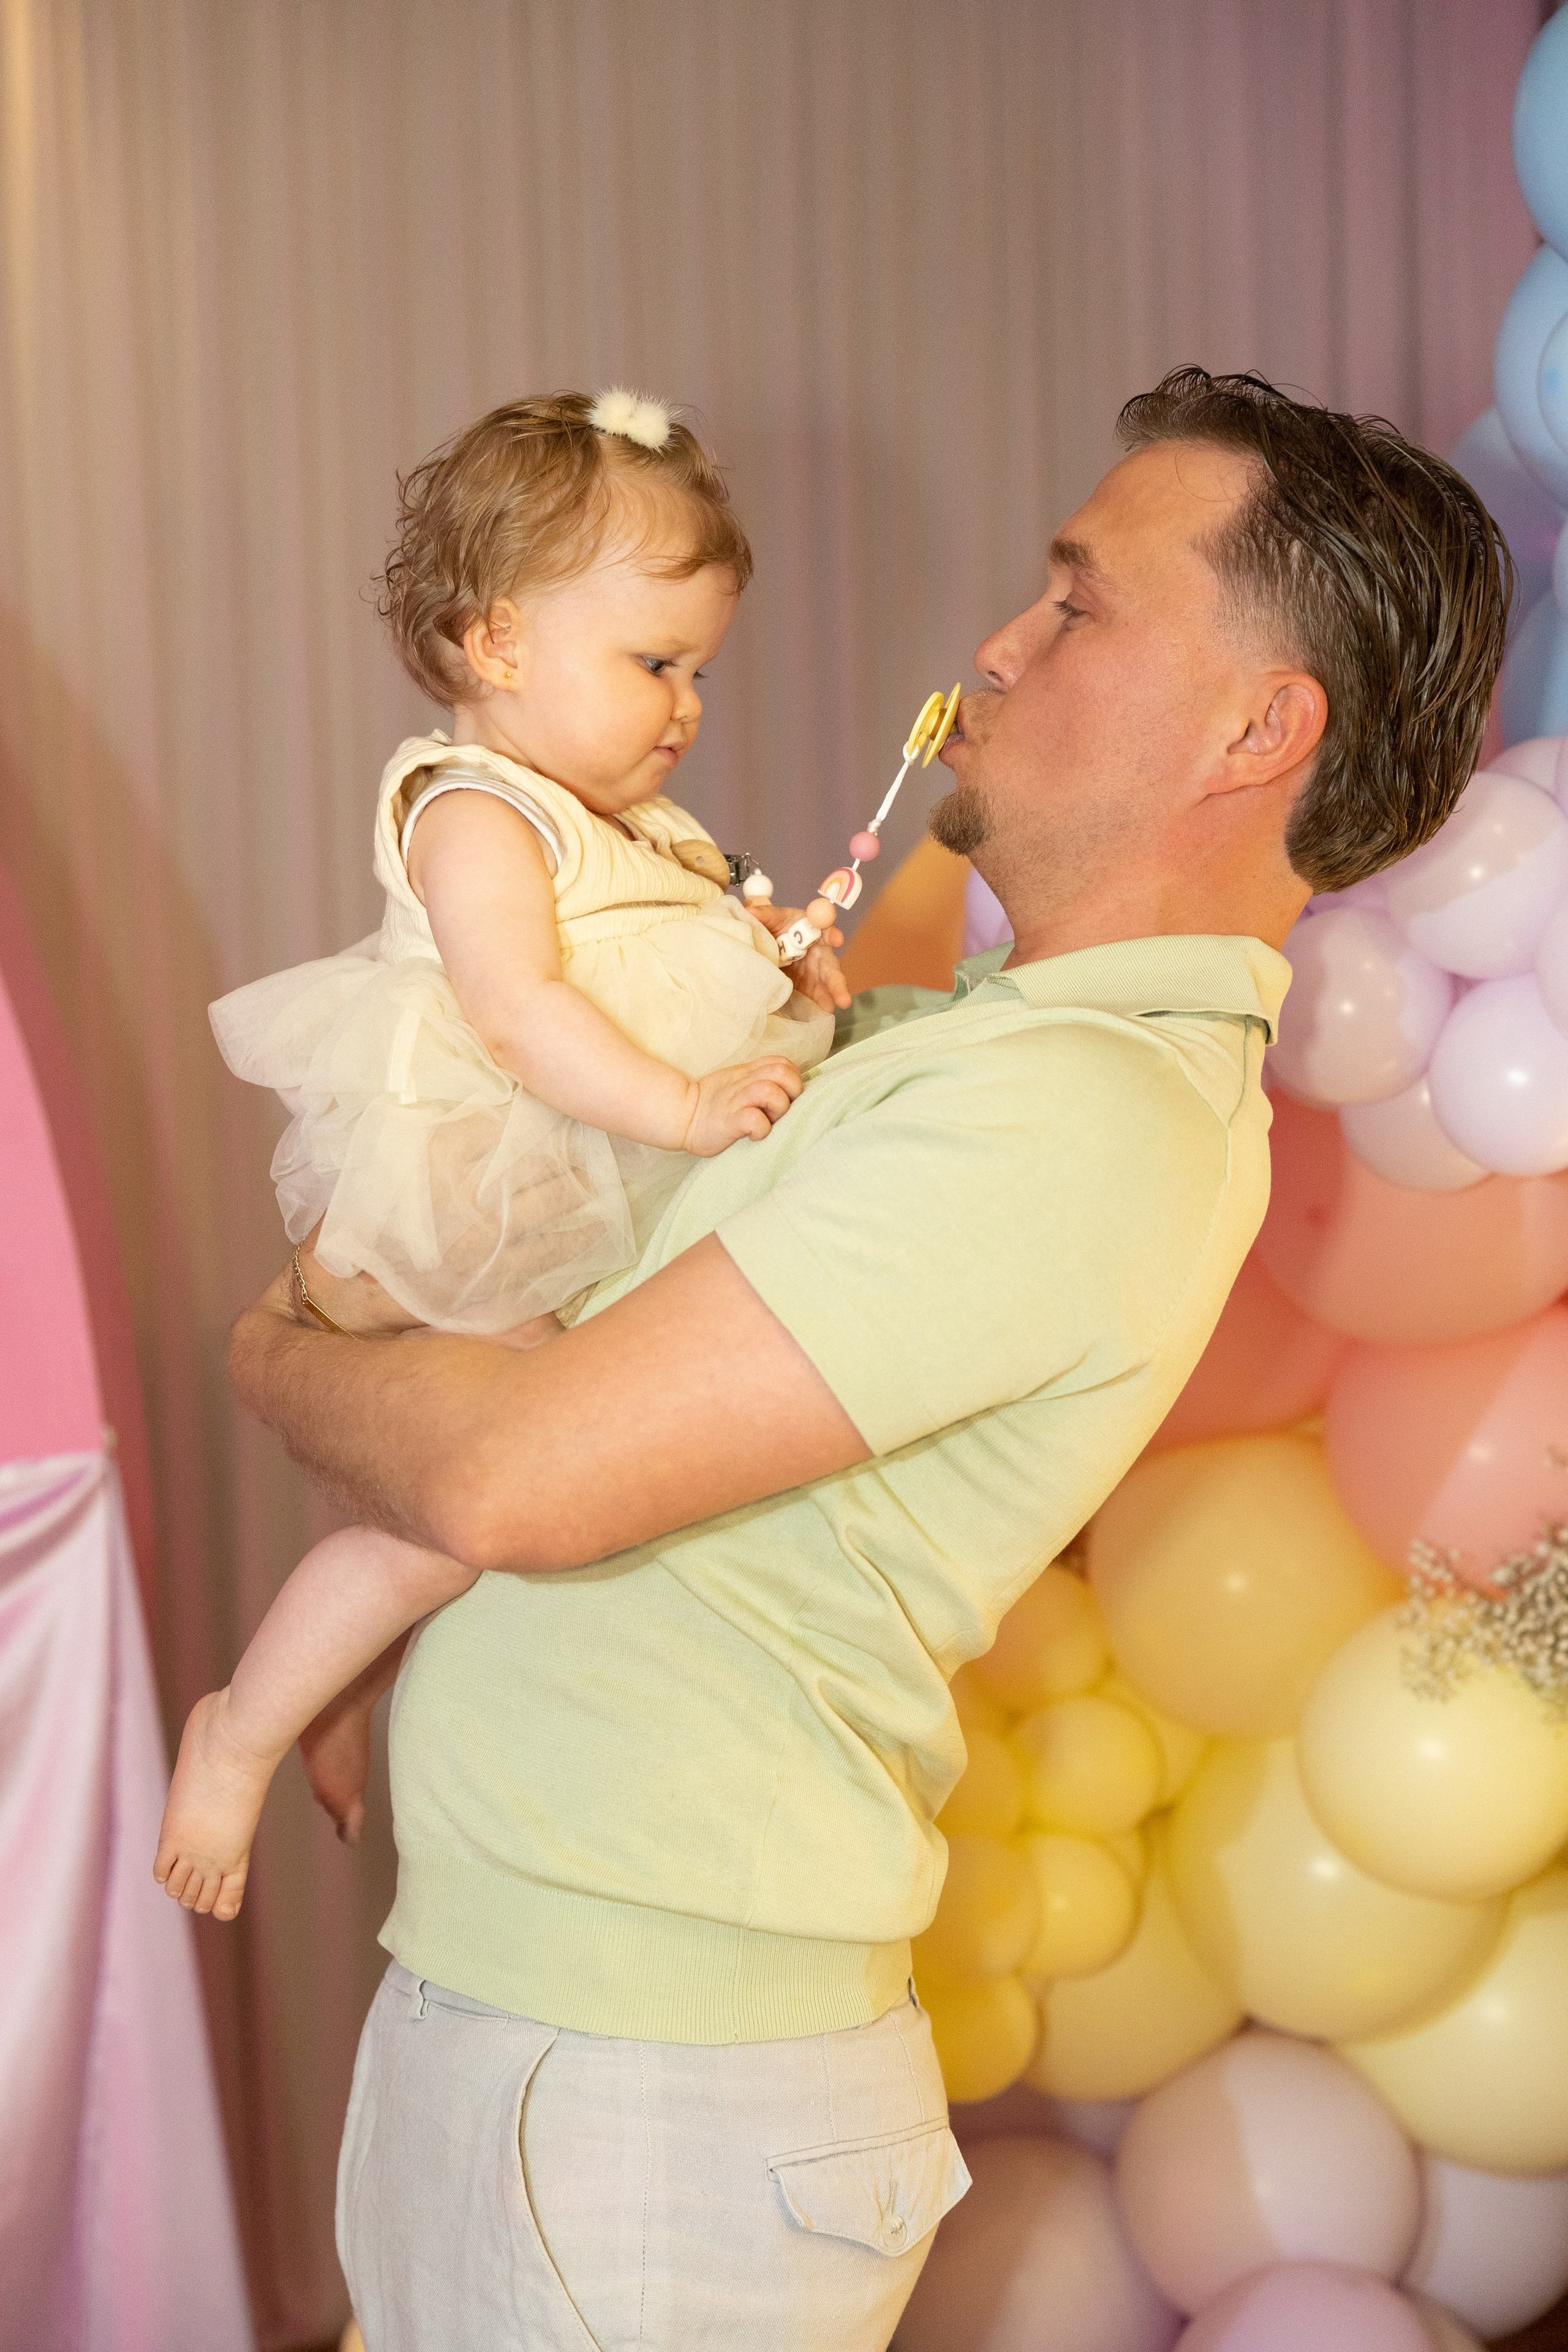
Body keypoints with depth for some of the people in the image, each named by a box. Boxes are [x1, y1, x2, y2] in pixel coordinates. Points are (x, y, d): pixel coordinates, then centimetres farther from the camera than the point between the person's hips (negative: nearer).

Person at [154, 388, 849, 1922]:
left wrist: (776, 971, 9)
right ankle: (238, 1731, 3)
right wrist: (682, 1105, -32)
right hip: (464, 1240, -10)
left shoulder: (637, 840, 18)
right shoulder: (477, 816, -14)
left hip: (587, 1235, 10)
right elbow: (518, 1007, -26)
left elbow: (662, 1007, 28)